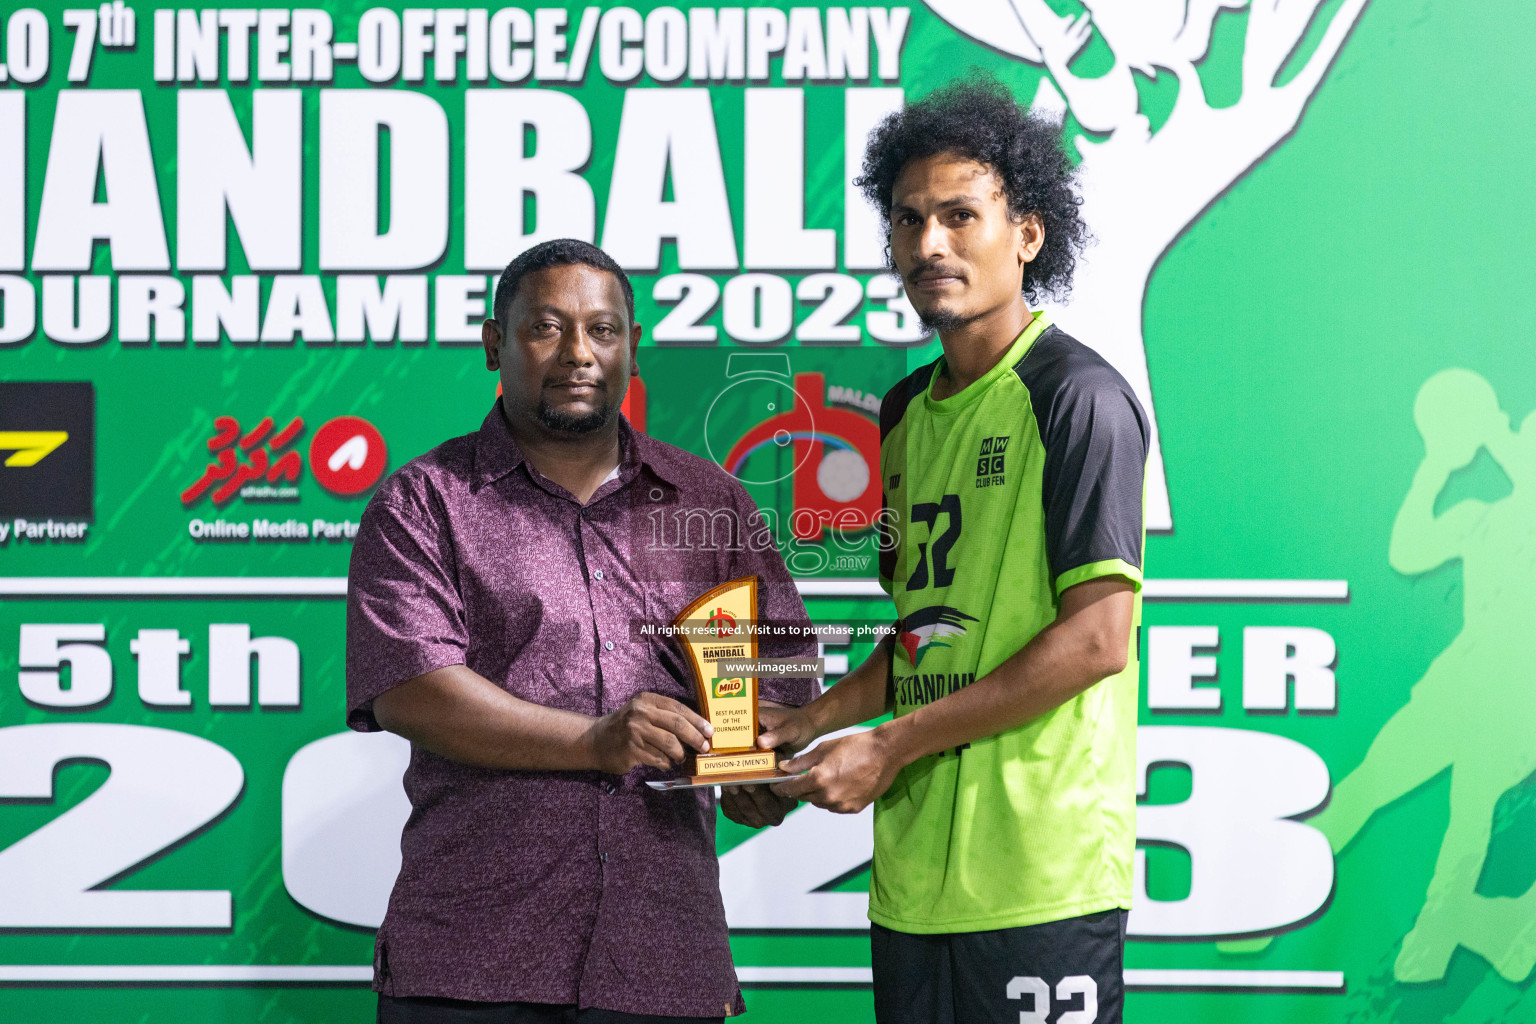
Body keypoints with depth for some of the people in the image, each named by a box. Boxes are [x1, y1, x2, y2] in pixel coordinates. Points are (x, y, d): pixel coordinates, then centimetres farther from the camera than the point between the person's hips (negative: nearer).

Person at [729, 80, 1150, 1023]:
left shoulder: (1078, 396, -9)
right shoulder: (906, 411, 15)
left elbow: (1097, 638, -15)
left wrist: (891, 745, -13)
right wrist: (813, 726, 7)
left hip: (1040, 872, -7)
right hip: (914, 869, 7)